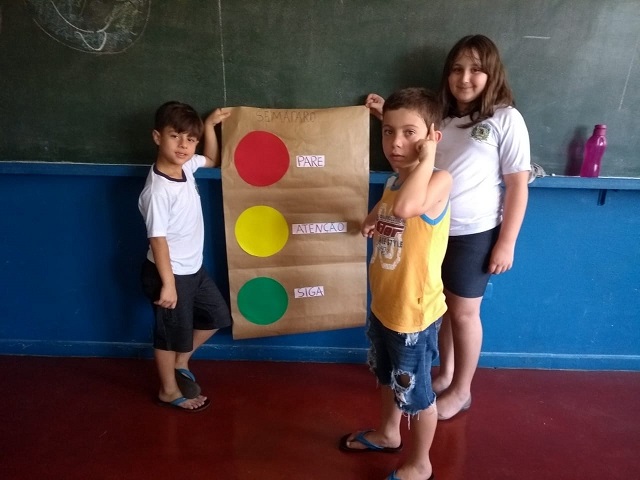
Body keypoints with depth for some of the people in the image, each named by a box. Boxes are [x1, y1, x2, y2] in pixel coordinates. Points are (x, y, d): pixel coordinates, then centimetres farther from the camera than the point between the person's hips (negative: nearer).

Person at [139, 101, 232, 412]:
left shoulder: (185, 166, -3)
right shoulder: (158, 190, -27)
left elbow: (213, 160, 19)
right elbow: (157, 239, -24)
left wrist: (210, 125, 9)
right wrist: (167, 284, -22)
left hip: (193, 268, 9)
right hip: (170, 273, -9)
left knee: (217, 316, 21)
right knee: (171, 335, 10)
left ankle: (181, 363, 41)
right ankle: (169, 391, 33)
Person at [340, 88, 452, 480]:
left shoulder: (439, 181, -22)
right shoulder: (393, 181, 2)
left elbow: (406, 207, -43)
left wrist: (427, 158, -31)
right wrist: (373, 220, -3)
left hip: (415, 311, -8)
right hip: (383, 305, 8)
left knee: (416, 392, 13)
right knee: (388, 378, 29)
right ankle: (388, 434, 55)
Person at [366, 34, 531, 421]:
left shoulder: (506, 119, -9)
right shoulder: (442, 116, 6)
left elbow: (518, 186, -9)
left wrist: (507, 243, -12)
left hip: (475, 234, -5)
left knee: (464, 312, 8)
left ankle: (461, 391, 29)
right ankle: (445, 375, 38)